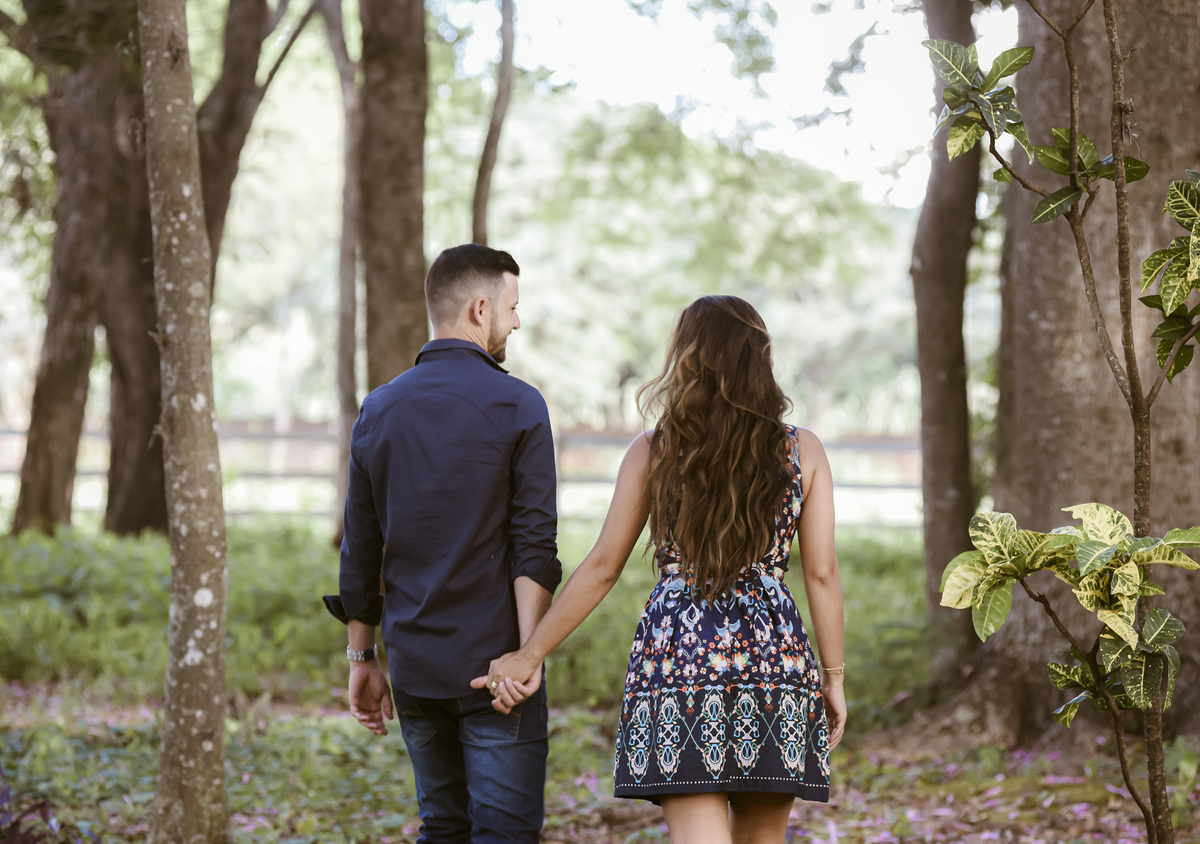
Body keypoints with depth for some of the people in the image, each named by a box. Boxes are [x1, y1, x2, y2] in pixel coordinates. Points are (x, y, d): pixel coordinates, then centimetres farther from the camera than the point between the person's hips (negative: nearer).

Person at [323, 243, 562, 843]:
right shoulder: (517, 405, -7)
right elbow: (534, 544, -14)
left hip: (414, 665, 5)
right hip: (492, 663, -5)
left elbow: (360, 551, 10)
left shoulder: (379, 409, 8)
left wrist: (362, 658, 16)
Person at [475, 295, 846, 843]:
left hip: (677, 652, -1)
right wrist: (834, 677, 10)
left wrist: (530, 655, 10)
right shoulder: (802, 451, 3)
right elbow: (822, 574, 1)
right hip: (774, 653, 1)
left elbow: (602, 568, 2)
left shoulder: (652, 452, 1)